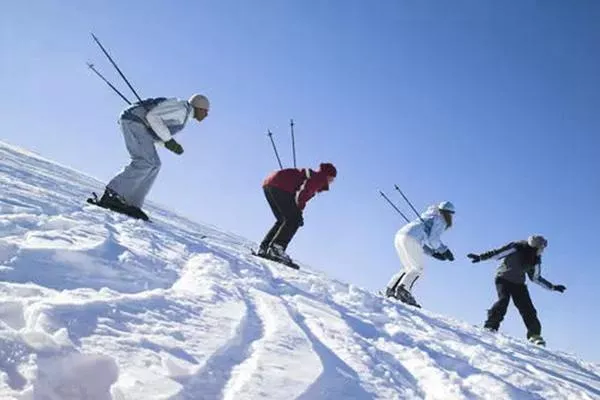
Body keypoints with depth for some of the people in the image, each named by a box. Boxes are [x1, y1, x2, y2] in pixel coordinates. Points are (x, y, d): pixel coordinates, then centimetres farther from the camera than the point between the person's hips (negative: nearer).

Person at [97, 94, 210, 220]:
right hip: (132, 120, -10)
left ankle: (132, 204, -1)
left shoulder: (184, 115, 19)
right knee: (145, 162, -21)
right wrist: (168, 140, -18)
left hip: (136, 123, 10)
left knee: (154, 165, 3)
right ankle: (112, 195, -23)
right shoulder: (182, 108, -12)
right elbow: (152, 116, -21)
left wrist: (170, 143, 5)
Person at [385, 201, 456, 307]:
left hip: (399, 236, 9)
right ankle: (403, 288, -19)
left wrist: (433, 252, 22)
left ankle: (391, 289, 5)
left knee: (410, 268, 16)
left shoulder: (428, 218, 33)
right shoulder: (440, 220, 8)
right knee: (419, 268, -2)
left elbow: (420, 241, 29)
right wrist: (444, 249, 9)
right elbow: (433, 239, -6)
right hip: (410, 238, -9)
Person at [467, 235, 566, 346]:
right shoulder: (517, 248, -18)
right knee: (503, 299, -26)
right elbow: (497, 253, -16)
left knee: (527, 308, -4)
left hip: (518, 283, 5)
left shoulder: (536, 260, -1)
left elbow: (535, 278, 11)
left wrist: (552, 287, 12)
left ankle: (534, 335, 4)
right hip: (503, 278, -5)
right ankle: (490, 326, -23)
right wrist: (480, 257, -22)